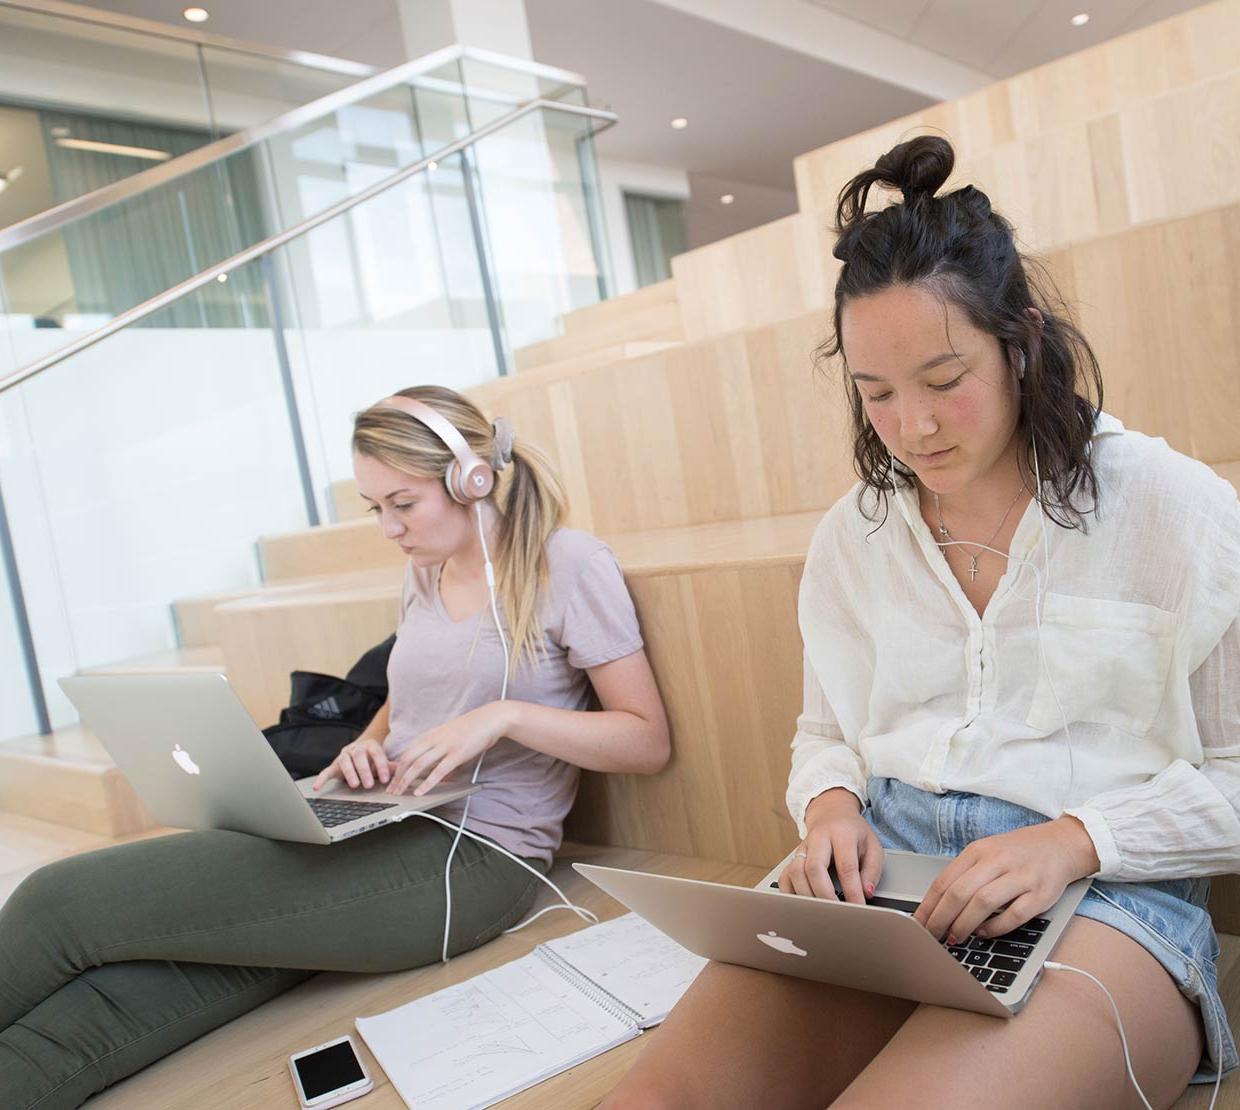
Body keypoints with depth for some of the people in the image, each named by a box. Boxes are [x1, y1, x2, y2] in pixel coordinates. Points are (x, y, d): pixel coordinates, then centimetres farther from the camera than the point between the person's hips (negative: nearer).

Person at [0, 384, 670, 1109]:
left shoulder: (569, 565, -5)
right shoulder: (427, 568, 17)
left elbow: (650, 741, -6)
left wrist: (505, 716, -19)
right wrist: (370, 743, 7)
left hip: (475, 858, -7)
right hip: (379, 828, 7)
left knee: (61, 903, -19)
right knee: (84, 1023, -18)